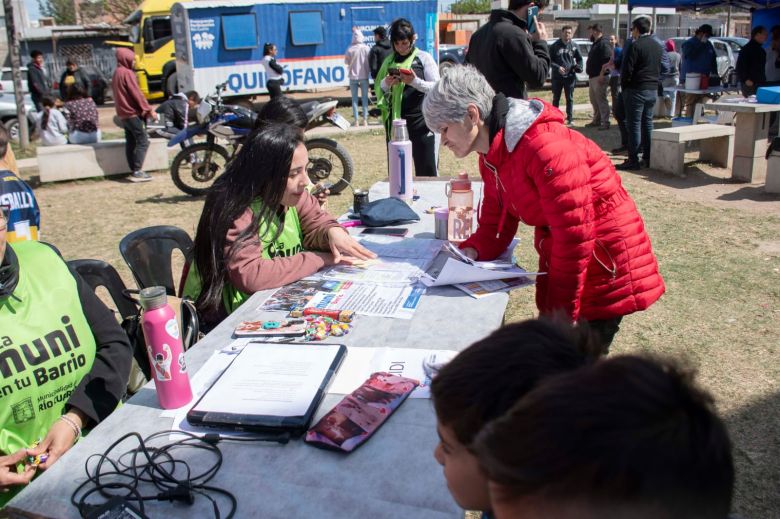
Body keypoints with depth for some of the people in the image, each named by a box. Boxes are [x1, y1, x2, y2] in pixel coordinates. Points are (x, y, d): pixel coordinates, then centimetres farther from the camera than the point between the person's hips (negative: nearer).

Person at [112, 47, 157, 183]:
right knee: (143, 142, -8)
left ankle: (134, 170, 11)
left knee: (130, 142, 9)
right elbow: (136, 93, -17)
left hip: (124, 113, 10)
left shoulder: (117, 73, 15)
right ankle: (137, 171, -13)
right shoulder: (127, 73, -13)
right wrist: (149, 110, -14)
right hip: (133, 113, -10)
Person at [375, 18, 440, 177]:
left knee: (426, 172, -4)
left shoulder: (424, 58, 3)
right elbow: (378, 90, 15)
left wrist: (415, 81, -20)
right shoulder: (389, 61, 13)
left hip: (421, 121, -4)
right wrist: (386, 84, -7)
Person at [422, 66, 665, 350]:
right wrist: (471, 251, -16)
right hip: (558, 262, 9)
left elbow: (574, 233, -26)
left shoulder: (546, 147, -27)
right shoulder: (491, 156, 4)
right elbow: (496, 223, 7)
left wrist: (562, 312, -19)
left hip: (604, 268, -9)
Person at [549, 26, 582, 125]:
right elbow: (550, 60, 0)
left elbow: (579, 59, 12)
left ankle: (569, 118, 11)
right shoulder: (555, 46, 1)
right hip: (557, 76, -1)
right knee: (556, 98, 8)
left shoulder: (574, 46, 5)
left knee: (570, 98, 5)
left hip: (570, 76, 1)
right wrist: (558, 67, -17)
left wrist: (578, 66, -9)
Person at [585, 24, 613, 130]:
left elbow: (607, 61, -21)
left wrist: (601, 75, -25)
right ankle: (596, 120, 25)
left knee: (601, 100, -10)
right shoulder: (595, 44, 18)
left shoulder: (603, 43, -13)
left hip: (599, 77, -10)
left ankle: (605, 122, -8)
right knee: (594, 100, 15)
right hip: (592, 77, 10)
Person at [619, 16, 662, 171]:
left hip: (636, 90, -7)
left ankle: (633, 160, -6)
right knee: (647, 124, 13)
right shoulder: (657, 46, 12)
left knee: (634, 125, -5)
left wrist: (624, 86, 0)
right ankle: (648, 158, 16)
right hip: (653, 90, 7)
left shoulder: (635, 46, -13)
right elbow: (660, 68, 17)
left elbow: (627, 70, -14)